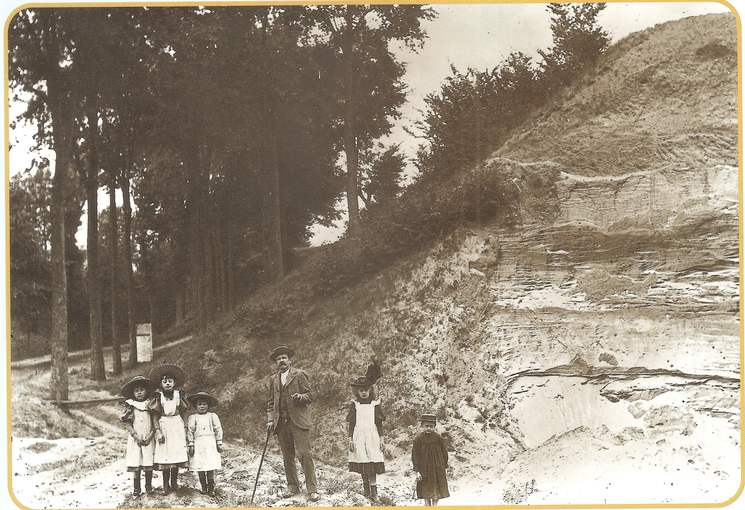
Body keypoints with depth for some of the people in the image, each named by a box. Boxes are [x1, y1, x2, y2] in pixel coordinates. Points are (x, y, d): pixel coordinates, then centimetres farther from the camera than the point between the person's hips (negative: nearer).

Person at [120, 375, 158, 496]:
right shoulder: (130, 406, 2)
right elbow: (127, 423, -1)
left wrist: (150, 436, -7)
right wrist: (136, 436, -10)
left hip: (148, 439, 0)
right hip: (135, 440, 0)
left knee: (148, 464, 0)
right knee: (135, 464, -2)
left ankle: (148, 486, 14)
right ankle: (137, 488, 7)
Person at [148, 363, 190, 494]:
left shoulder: (178, 396, 4)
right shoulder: (158, 397, -2)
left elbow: (183, 414, 9)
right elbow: (155, 417, -3)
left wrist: (185, 428, 4)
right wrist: (158, 431, -10)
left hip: (177, 427, 2)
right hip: (164, 427, -2)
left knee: (177, 453, 3)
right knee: (164, 454, -3)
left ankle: (174, 482, 16)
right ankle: (166, 485, 6)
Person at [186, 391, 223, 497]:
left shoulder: (212, 416, 6)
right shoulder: (192, 418, 5)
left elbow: (218, 430, 9)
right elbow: (190, 432, 5)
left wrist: (219, 444, 6)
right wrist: (191, 445, 1)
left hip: (210, 444, -1)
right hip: (198, 445, 1)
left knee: (210, 467, -6)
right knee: (200, 468, 2)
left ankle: (211, 488, 0)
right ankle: (204, 487, 13)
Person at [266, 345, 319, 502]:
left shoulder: (299, 375, 4)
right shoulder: (273, 379, 17)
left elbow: (310, 396, 3)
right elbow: (271, 402, 21)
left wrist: (301, 397, -18)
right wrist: (270, 419, 8)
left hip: (299, 421, -4)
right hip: (281, 423, 4)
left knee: (304, 454, -10)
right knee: (287, 457, 6)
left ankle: (312, 489, -6)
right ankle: (292, 487, 17)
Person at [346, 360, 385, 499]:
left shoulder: (375, 404, 4)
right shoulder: (355, 405, 6)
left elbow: (379, 423, 6)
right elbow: (352, 423, 7)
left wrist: (381, 437, 2)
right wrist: (350, 438, 2)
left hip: (372, 435, -1)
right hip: (359, 435, 1)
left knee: (372, 462, -7)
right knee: (362, 462, 2)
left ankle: (373, 487, -5)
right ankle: (365, 487, 13)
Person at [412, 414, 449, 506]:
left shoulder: (438, 438, 0)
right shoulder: (419, 439, -5)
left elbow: (444, 453, 7)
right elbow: (415, 455, -3)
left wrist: (444, 467, 5)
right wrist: (417, 471, -7)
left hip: (437, 468, 1)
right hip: (424, 468, -1)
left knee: (437, 490, 6)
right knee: (426, 490, 3)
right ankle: (427, 505, 15)